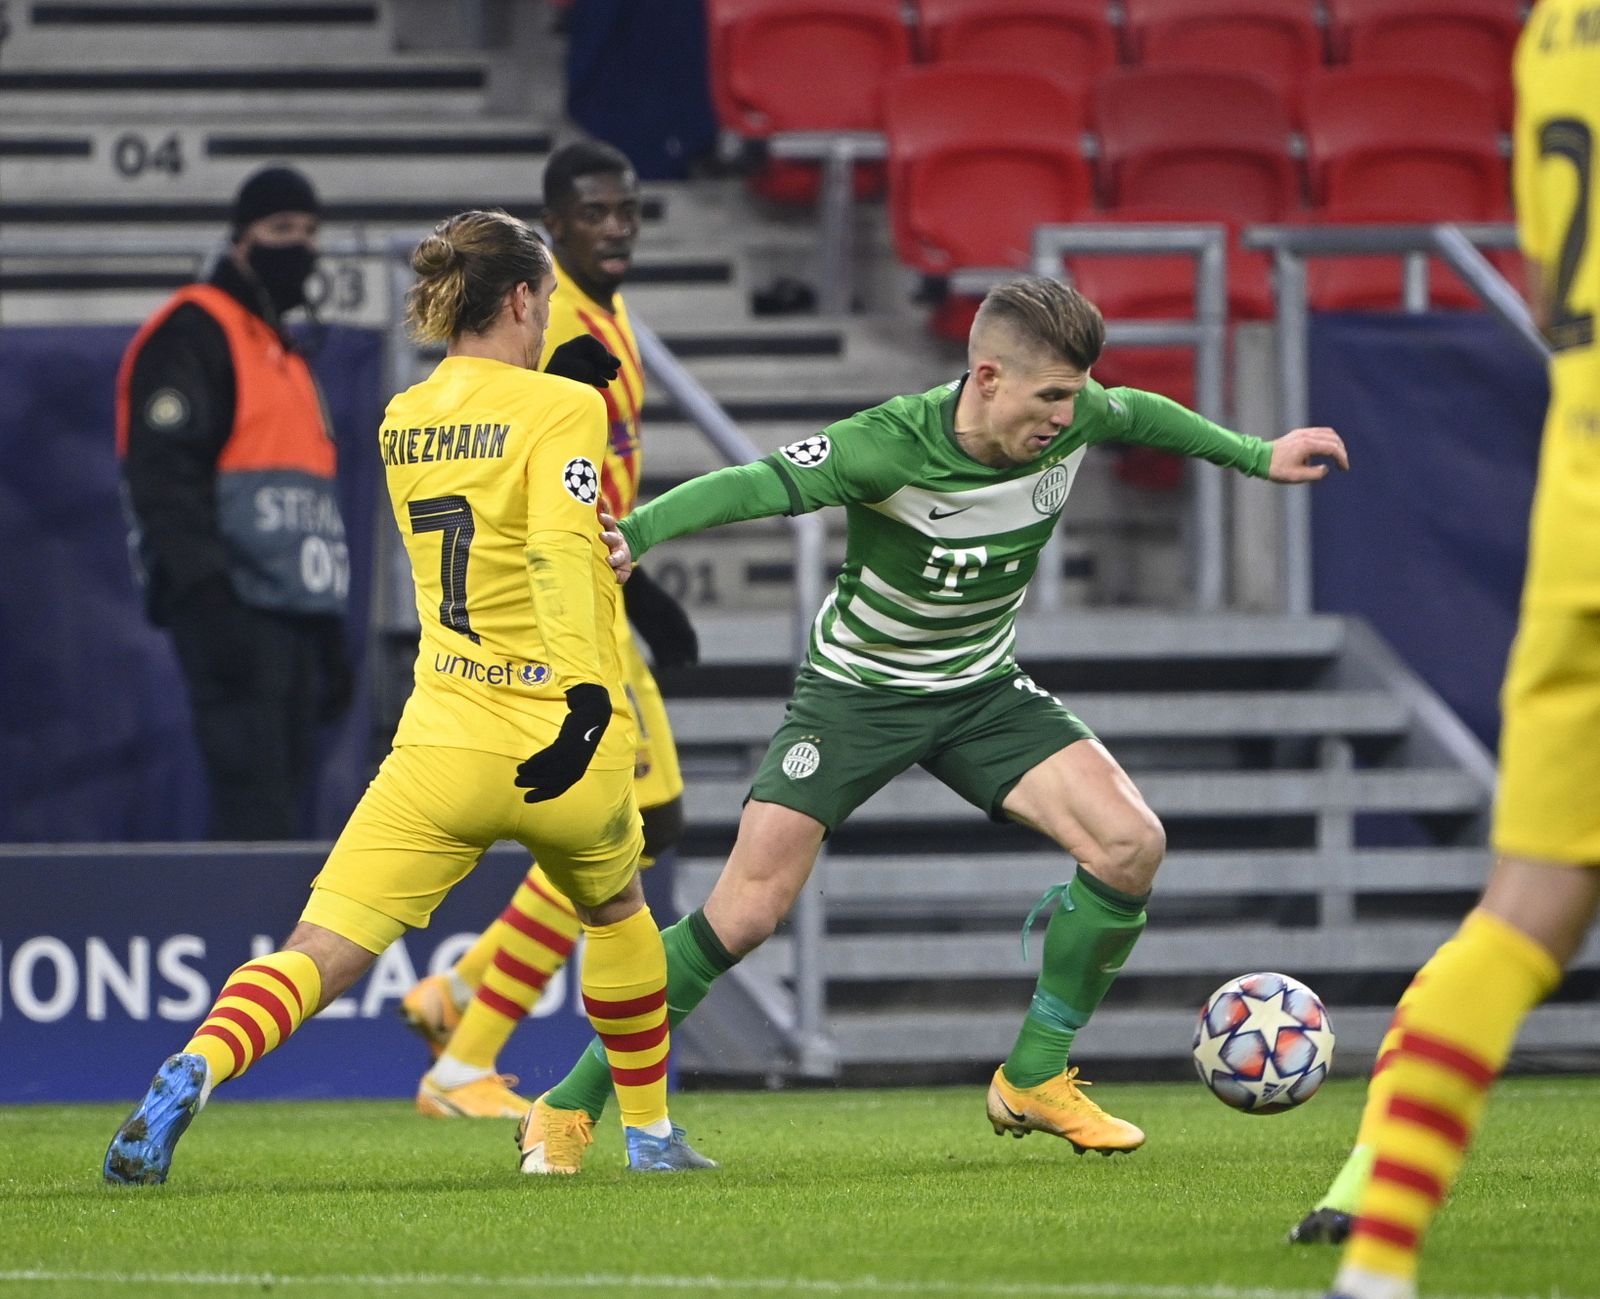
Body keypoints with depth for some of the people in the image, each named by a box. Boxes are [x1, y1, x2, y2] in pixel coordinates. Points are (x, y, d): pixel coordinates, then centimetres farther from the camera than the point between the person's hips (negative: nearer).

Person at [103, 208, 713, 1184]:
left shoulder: (403, 422, 12)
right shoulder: (560, 408, -6)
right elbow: (560, 555, -22)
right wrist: (587, 692, -30)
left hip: (442, 742, 3)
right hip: (565, 747, -3)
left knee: (324, 948, -6)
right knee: (615, 911, 28)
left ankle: (194, 1071, -33)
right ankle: (650, 1131, 37)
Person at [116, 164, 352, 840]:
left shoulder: (286, 352, 25)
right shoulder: (193, 333, -5)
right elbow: (163, 477, -16)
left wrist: (329, 636, 24)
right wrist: (205, 600, -25)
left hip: (294, 613, 9)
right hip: (233, 610, -9)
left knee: (278, 802, 6)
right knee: (255, 809, -17)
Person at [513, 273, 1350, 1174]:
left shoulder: (1074, 421, -14)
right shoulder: (892, 447, -30)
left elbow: (1140, 415, 10)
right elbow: (754, 486, -38)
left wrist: (1258, 455, 19)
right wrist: (631, 535, -54)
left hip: (984, 691, 5)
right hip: (858, 688, -5)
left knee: (1130, 844, -16)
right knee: (744, 914, -13)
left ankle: (1035, 1081, 1)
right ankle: (569, 1108, 2)